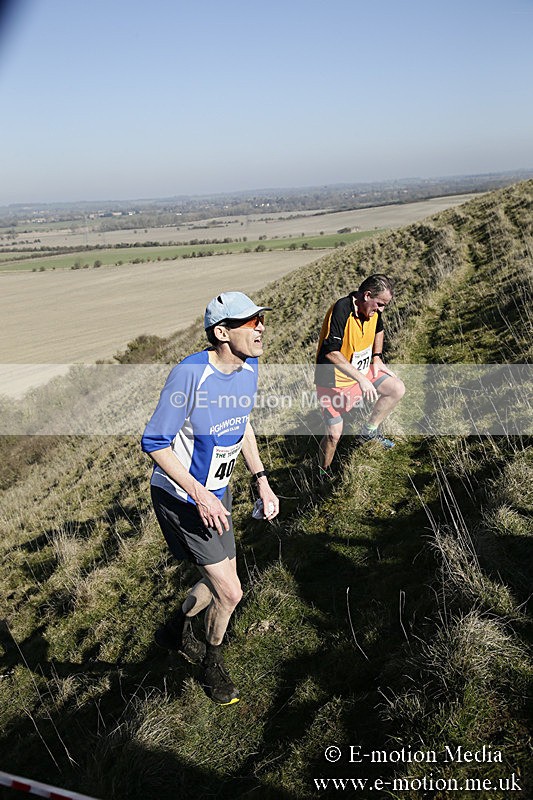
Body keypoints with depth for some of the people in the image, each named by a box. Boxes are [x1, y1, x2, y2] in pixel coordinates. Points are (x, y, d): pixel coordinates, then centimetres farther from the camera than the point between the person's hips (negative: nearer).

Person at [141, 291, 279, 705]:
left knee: (221, 583, 17)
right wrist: (199, 495, -26)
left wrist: (262, 481, 8)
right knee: (229, 592, -3)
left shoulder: (249, 367, -4)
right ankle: (213, 663, 29)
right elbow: (154, 443, -22)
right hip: (180, 496, -7)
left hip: (217, 491, 7)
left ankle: (177, 629, 48)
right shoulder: (190, 374, -28)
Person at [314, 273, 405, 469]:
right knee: (333, 434, -7)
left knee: (397, 389, 1)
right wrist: (361, 379, -39)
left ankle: (369, 431, 16)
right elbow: (331, 352, -36)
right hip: (334, 381, -7)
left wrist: (377, 358, 7)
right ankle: (323, 475, 16)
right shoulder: (341, 310, -29)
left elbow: (378, 330, 21)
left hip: (362, 371, 7)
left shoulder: (373, 309, -4)